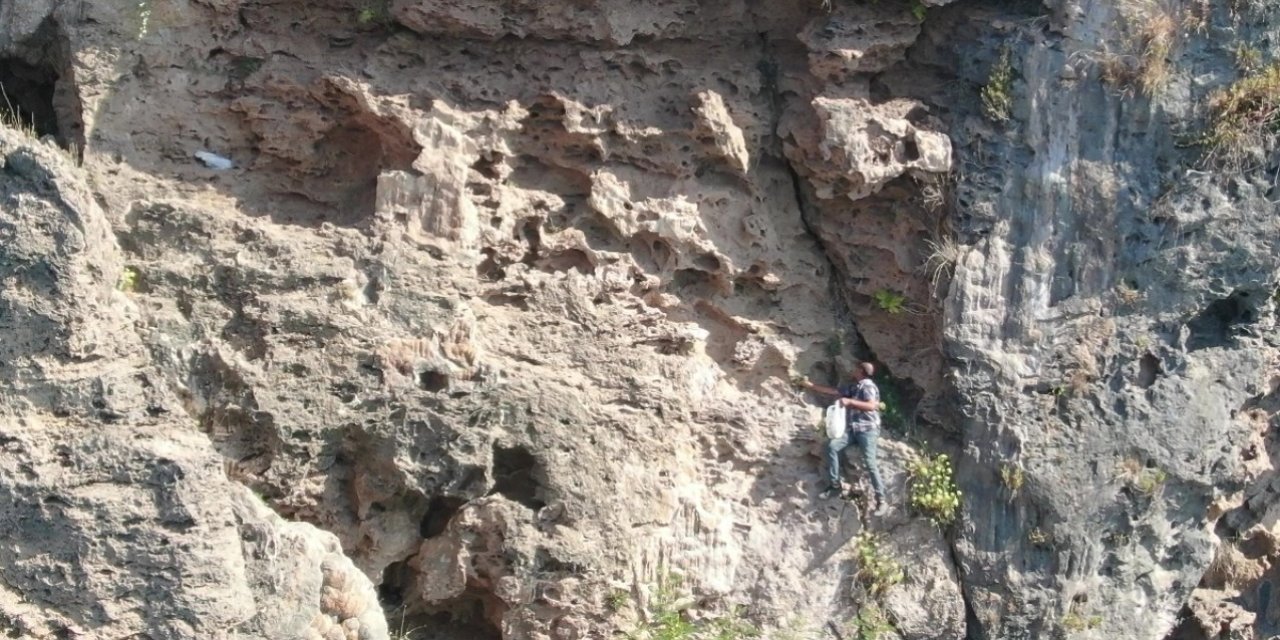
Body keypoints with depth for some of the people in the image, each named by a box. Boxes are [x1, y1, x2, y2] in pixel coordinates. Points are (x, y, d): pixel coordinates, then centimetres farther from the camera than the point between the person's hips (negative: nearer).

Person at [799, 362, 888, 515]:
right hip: (852, 429, 8)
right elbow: (831, 391, 21)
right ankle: (835, 485, -7)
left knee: (870, 462, -16)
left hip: (867, 429, -8)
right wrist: (809, 385, 21)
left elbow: (872, 405, -23)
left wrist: (850, 402, -24)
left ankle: (881, 500, -15)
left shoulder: (868, 387, -7)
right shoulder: (852, 388, 17)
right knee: (832, 445, -12)